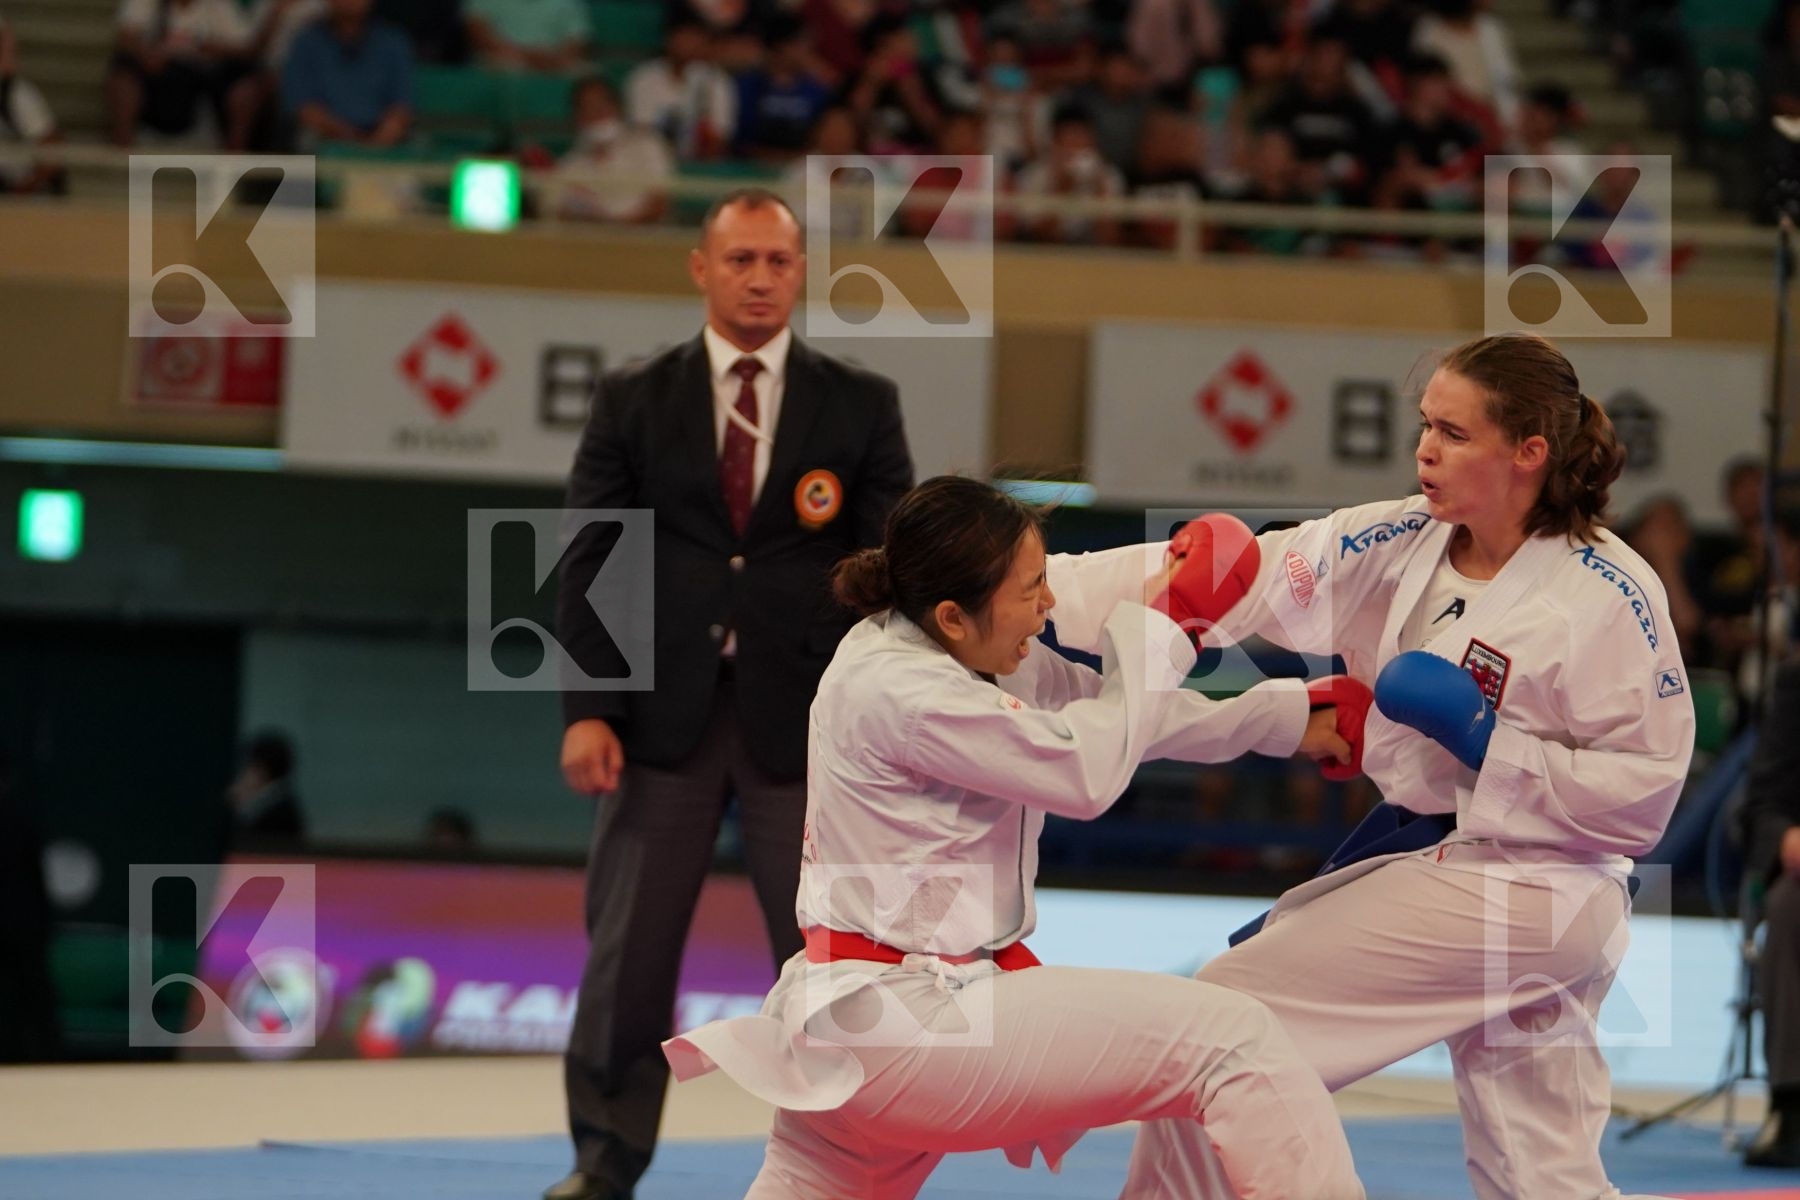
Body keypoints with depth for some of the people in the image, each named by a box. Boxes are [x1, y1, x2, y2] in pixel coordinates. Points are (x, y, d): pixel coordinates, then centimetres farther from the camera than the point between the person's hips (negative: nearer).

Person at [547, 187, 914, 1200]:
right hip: (664, 710, 1)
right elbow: (591, 560, 2)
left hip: (804, 716, 0)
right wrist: (587, 708, -7)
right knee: (627, 954, 3)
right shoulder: (633, 400, 6)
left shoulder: (860, 405, 5)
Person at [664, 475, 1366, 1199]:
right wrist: (1159, 623, -6)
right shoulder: (901, 694, -21)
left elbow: (1106, 715, 19)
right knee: (1231, 1042, -14)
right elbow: (1087, 771, -16)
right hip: (906, 1023, -11)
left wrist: (1291, 717, 22)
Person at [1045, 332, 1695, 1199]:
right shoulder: (1397, 545, 2)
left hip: (1523, 893, -7)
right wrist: (1038, 585, -15)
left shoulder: (1609, 594, -16)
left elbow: (1643, 793, -15)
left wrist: (1478, 735, -23)